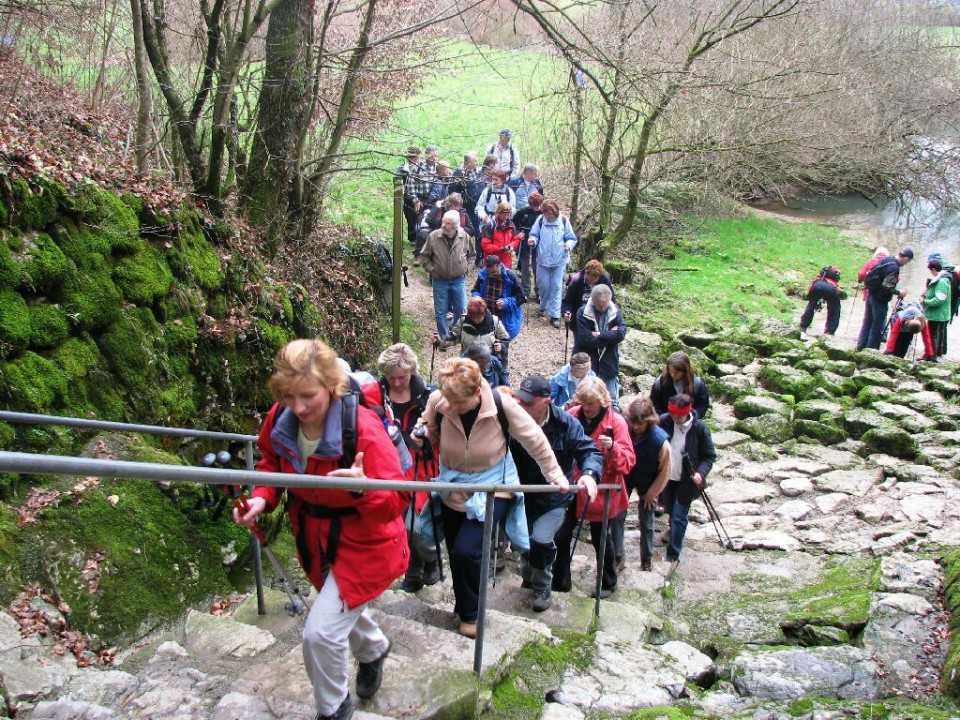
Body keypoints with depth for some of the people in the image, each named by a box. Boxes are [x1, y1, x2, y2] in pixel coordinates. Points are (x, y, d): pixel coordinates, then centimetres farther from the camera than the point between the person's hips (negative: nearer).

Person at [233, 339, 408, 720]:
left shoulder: (365, 430, -34)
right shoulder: (280, 419, -18)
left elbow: (395, 502, -29)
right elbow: (273, 461, 4)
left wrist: (364, 488, -49)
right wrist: (262, 496, -15)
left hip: (363, 542, -6)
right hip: (314, 537, 7)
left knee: (321, 632, -10)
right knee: (342, 607, 30)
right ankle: (374, 649, 66)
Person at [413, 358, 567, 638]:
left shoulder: (501, 405, -26)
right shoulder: (437, 402, -21)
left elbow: (534, 440, -11)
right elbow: (430, 432, 3)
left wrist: (554, 474, -4)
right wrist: (421, 435, -21)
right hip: (453, 486, 4)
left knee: (467, 550, -16)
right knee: (455, 551, 14)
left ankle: (471, 614, 9)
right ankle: (464, 606, 41)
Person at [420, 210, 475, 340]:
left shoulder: (464, 237, -7)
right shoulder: (433, 236, -12)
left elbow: (471, 255, 10)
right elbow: (424, 256, 2)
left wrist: (466, 268, 0)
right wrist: (431, 269, -5)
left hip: (459, 280, 1)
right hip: (440, 280, -1)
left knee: (461, 310, 9)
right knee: (441, 311, 7)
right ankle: (444, 337, 22)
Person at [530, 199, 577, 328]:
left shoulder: (563, 221, -7)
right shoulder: (540, 220, -5)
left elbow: (571, 238, 0)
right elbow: (534, 235, 6)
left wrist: (569, 244, -21)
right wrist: (533, 240, -17)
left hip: (559, 260, -1)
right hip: (543, 259, 2)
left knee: (556, 287, -1)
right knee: (543, 285, 9)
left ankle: (554, 315, 3)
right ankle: (543, 306, 37)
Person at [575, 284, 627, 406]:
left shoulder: (615, 311, -4)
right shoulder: (582, 313, -11)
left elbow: (621, 334, -14)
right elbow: (585, 339, -18)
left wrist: (599, 335, -19)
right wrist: (609, 335, -14)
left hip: (609, 361, 1)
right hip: (589, 361, -1)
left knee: (612, 398, 9)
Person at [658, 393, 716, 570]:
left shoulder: (699, 428, -16)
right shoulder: (664, 421, -12)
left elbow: (709, 456, -8)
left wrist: (700, 473, -25)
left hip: (687, 480, -3)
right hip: (667, 477, 3)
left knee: (679, 516, -3)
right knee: (670, 511, 21)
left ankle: (673, 555, 4)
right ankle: (674, 531, 51)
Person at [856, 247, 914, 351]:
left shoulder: (885, 260, 4)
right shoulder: (894, 268, -21)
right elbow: (887, 286, -27)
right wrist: (899, 293, -14)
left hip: (871, 295, 8)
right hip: (880, 300, -8)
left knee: (867, 322, 16)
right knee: (877, 327, 2)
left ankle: (860, 347, 22)